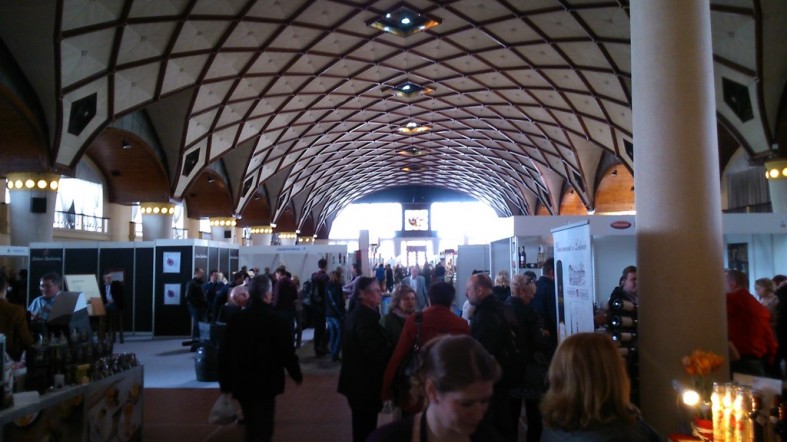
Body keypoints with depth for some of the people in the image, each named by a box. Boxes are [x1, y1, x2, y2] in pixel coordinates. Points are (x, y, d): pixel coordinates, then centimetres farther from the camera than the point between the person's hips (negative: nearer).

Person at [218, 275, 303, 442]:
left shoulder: (236, 319, -3)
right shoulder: (277, 320, -14)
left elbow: (224, 353, 1)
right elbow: (287, 352, -12)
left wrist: (225, 383, 12)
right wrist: (297, 375, 4)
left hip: (242, 382, 4)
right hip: (266, 383, -4)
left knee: (251, 425, 22)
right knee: (263, 428, 5)